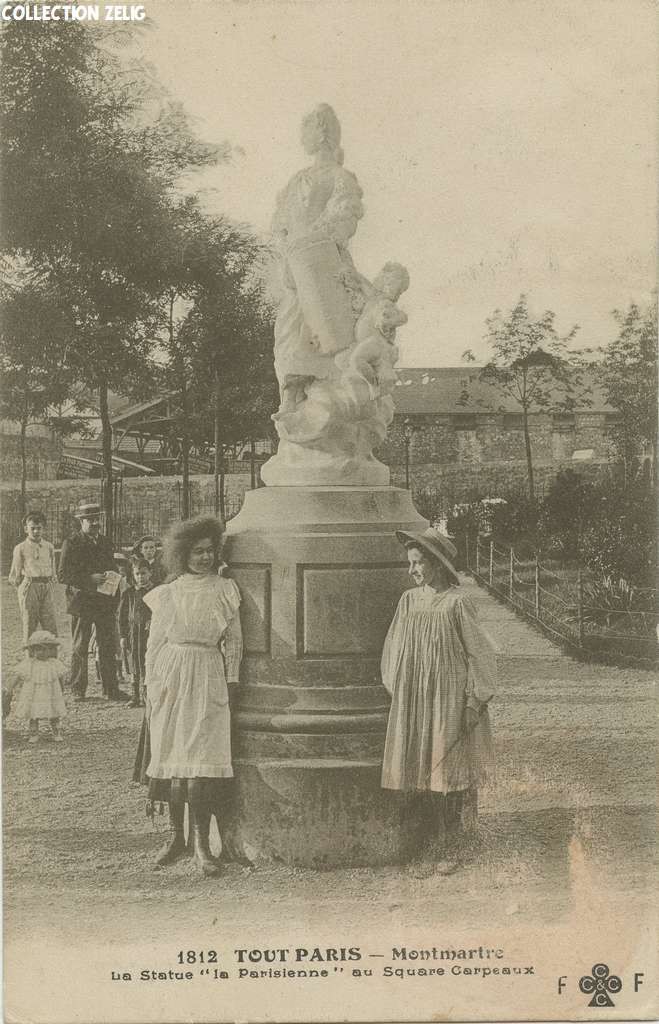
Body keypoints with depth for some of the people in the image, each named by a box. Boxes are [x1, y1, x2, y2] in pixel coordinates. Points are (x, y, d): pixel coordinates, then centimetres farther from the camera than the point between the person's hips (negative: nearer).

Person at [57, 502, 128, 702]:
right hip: (81, 603, -4)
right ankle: (78, 690, 11)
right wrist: (90, 579, -18)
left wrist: (112, 580, 6)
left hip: (106, 603, 5)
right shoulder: (71, 544, -4)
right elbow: (63, 575, -9)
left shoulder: (106, 543, 14)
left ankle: (111, 689, 9)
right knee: (80, 649, 3)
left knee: (109, 647, 4)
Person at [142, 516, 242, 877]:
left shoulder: (224, 590, 6)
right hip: (171, 680, 1)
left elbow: (234, 640, 9)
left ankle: (201, 843, -2)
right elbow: (154, 643, 10)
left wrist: (231, 680, 3)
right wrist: (151, 687, 6)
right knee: (173, 760, 2)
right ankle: (176, 836, 15)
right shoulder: (167, 594, 7)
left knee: (202, 764, -8)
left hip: (209, 680, -1)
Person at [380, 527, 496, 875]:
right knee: (422, 770, 5)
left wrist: (474, 702, -9)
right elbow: (394, 649, 14)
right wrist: (398, 694, 11)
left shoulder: (456, 602, -9)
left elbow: (477, 652, -7)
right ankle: (442, 843, 15)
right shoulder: (408, 600, 5)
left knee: (447, 770, 0)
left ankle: (450, 849, 10)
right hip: (413, 700, 5)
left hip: (448, 700, -5)